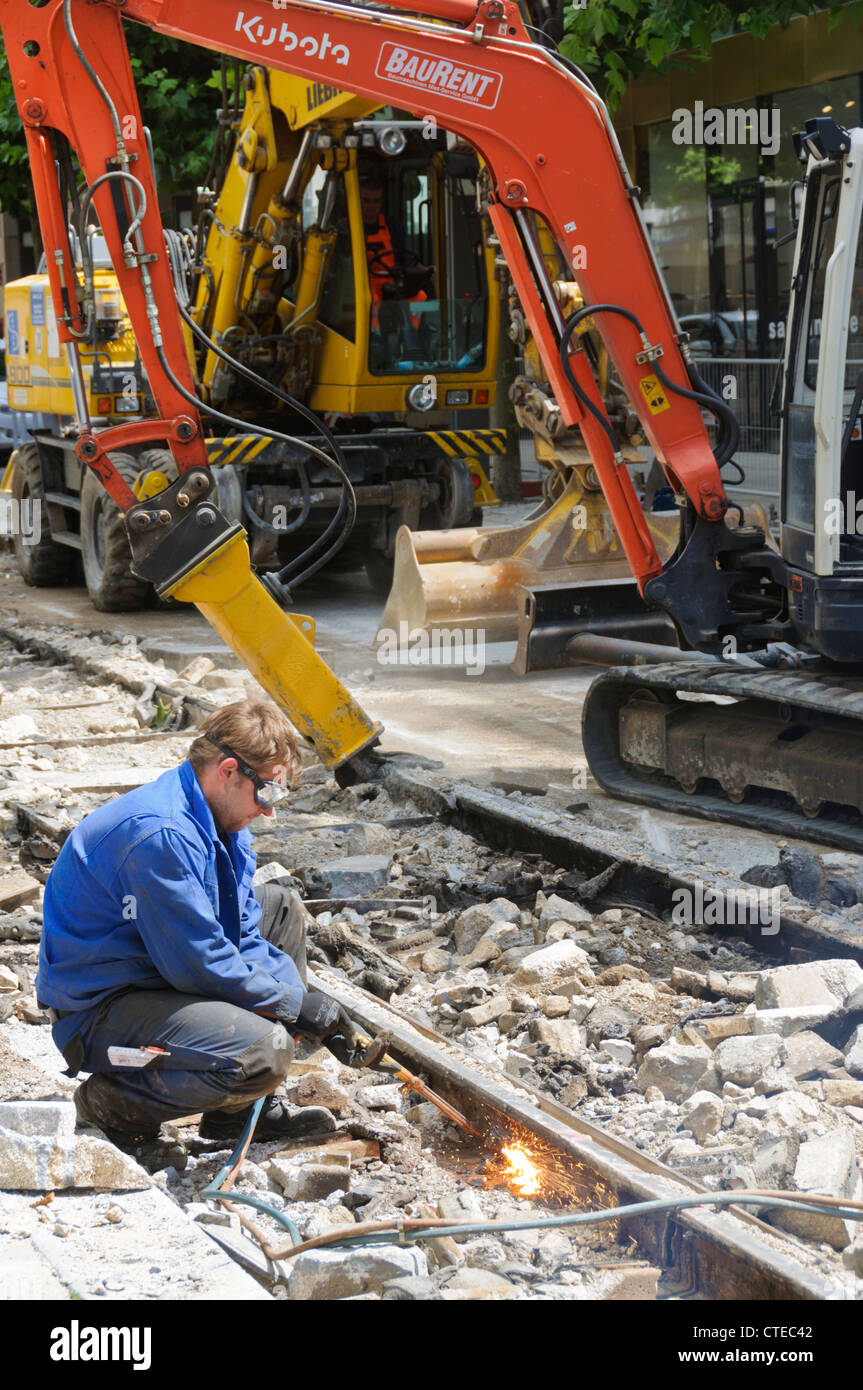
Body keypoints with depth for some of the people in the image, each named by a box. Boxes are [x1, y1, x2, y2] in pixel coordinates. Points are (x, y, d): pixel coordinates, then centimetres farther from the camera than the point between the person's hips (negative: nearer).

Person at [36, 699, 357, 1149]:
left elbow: (242, 934, 8)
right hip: (100, 1009, -11)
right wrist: (295, 1003, -14)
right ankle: (116, 1101, -5)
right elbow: (202, 964, -24)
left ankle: (248, 1107, 12)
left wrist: (308, 1000, -5)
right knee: (262, 1052, -30)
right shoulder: (161, 834, -26)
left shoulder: (219, 819, 5)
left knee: (280, 906, 17)